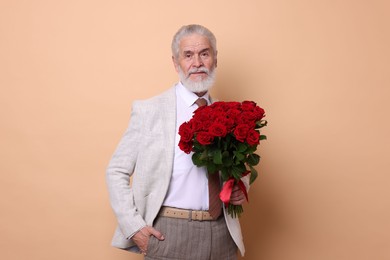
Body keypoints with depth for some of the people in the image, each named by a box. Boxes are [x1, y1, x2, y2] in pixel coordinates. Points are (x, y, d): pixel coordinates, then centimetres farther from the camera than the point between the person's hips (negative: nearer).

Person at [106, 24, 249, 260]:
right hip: (168, 233, -3)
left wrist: (240, 191, -3)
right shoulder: (149, 110, -3)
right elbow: (117, 171, -1)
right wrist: (134, 227, -10)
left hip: (221, 235, 3)